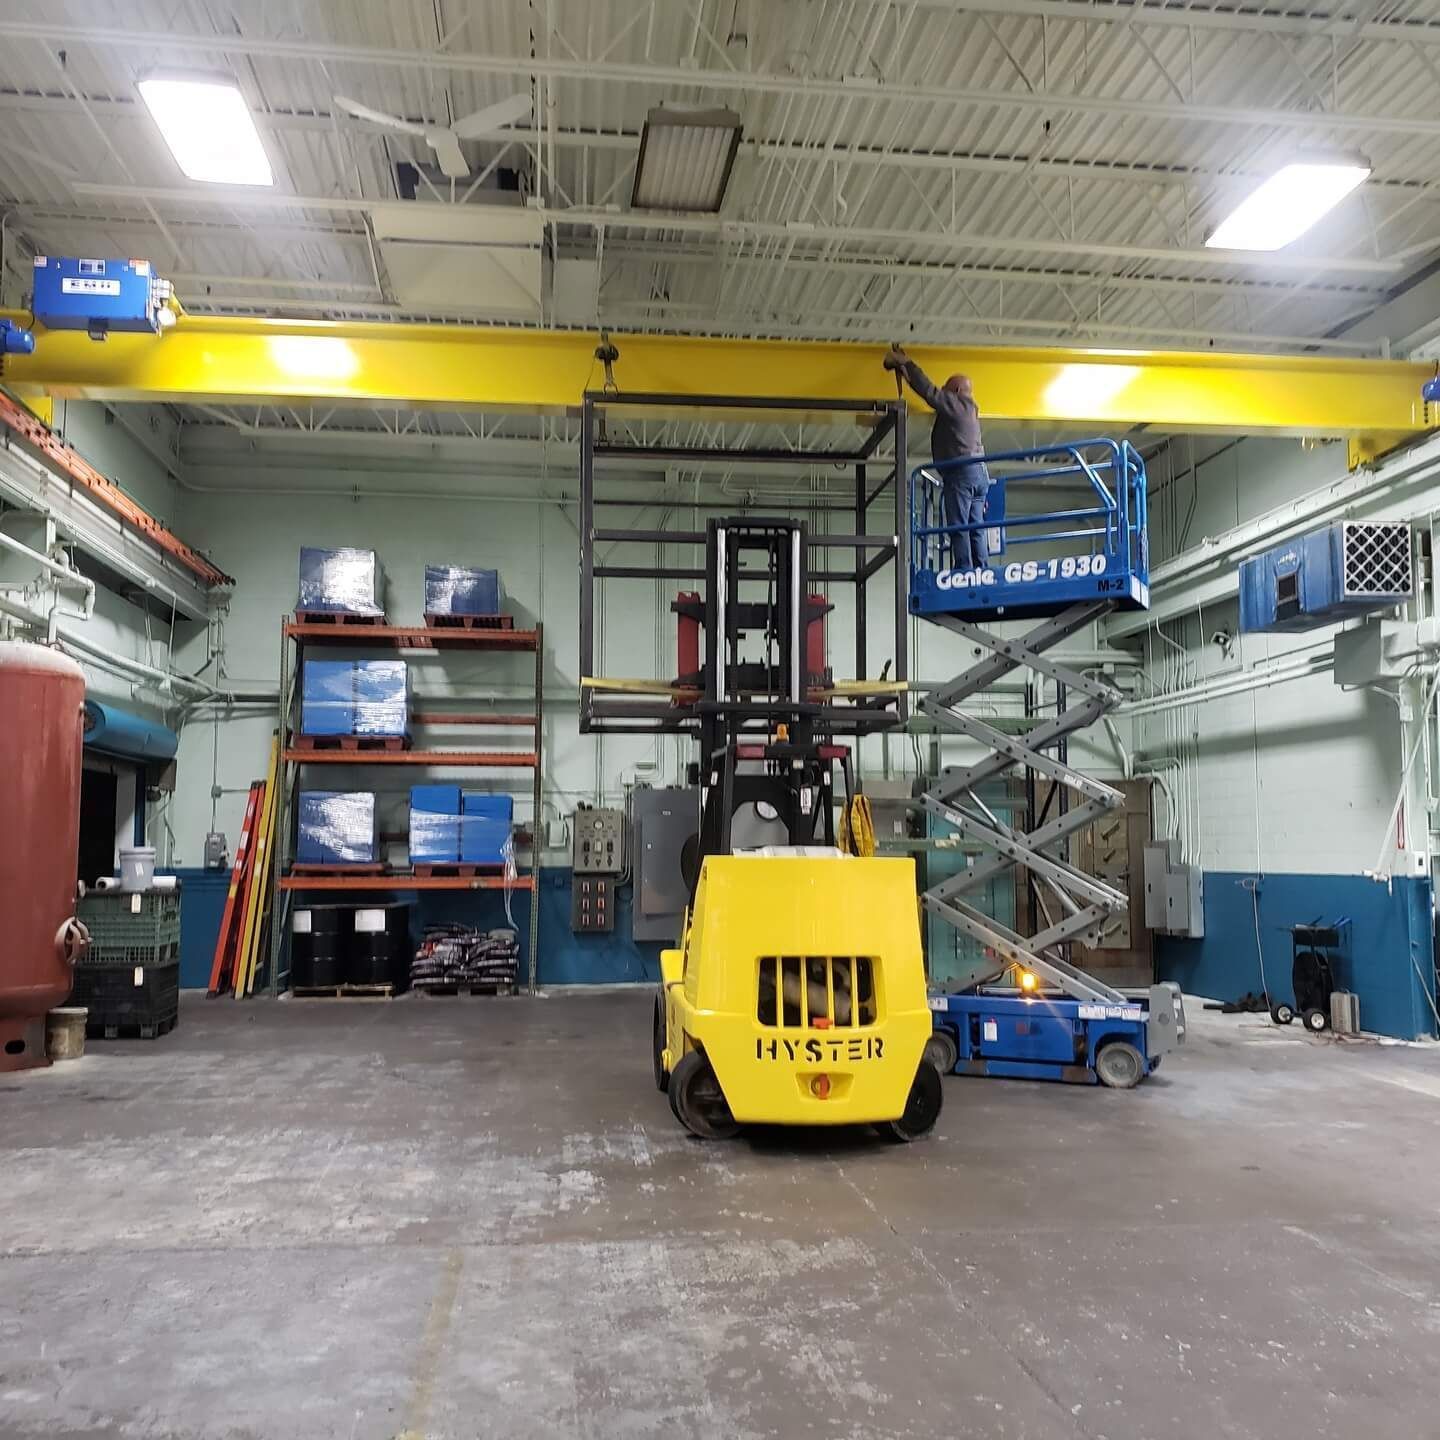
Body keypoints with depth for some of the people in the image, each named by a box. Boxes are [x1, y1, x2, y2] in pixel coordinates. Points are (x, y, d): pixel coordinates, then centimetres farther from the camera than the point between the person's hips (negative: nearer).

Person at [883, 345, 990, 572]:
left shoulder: (955, 403, 0)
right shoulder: (968, 408, 26)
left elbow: (929, 391, -8)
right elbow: (932, 394, 30)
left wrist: (906, 363, 1)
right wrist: (907, 373, 32)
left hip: (961, 471, -9)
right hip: (980, 472, 9)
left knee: (959, 526, -12)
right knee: (975, 528, 4)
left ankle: (964, 572, -19)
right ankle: (980, 571, -2)